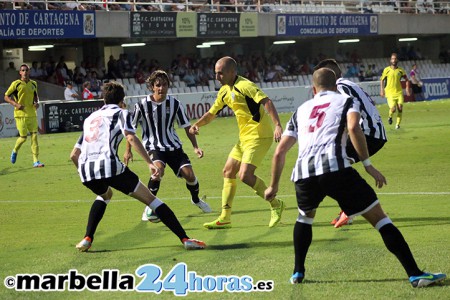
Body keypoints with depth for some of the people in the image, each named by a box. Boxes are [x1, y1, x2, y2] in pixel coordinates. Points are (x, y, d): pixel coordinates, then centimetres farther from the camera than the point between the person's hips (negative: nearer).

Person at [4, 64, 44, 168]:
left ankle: (36, 161, -2)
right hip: (20, 114, -4)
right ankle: (15, 151, 27)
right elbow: (6, 97, 0)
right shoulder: (16, 84, -5)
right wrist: (16, 104, -15)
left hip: (32, 114, 4)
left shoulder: (33, 84, 9)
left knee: (34, 136, -4)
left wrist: (37, 102, 4)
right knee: (23, 137, -6)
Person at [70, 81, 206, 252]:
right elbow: (131, 137, -7)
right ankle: (185, 239, -5)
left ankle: (87, 239, 25)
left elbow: (74, 154, 29)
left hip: (85, 170, 5)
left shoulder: (91, 118, 31)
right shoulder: (120, 113, 14)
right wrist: (150, 163, -10)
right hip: (109, 165, -5)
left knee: (105, 195, 38)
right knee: (150, 199, 3)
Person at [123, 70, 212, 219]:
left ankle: (196, 200, 26)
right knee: (158, 169, -33)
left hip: (173, 145, 3)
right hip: (153, 146, -3)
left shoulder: (174, 103, -6)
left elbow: (187, 126, 3)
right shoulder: (142, 105, -12)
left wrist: (195, 147, -5)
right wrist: (128, 150, -2)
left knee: (189, 174, -9)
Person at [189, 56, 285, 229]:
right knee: (228, 171, 10)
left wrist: (277, 125, -39)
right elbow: (211, 113, 23)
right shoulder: (224, 91, 12)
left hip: (259, 136, -10)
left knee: (245, 175, -18)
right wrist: (197, 125, 4)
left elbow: (267, 102, -27)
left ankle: (275, 205, 0)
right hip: (245, 137, 10)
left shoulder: (244, 85, -16)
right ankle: (225, 218, 17)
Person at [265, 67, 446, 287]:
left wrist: (274, 186, 40)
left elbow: (279, 152, 28)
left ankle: (298, 272, 31)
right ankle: (415, 274, -7)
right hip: (335, 168, -4)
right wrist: (368, 166, -2)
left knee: (305, 216, 35)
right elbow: (353, 128, -4)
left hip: (303, 173, 4)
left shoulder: (301, 110, 30)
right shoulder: (346, 101, 19)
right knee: (378, 217, 1)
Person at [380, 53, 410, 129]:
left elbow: (406, 80, 15)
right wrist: (382, 90, 0)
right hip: (390, 93, -2)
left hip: (399, 92, 2)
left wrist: (407, 88, 3)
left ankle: (398, 124, 8)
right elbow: (382, 80, 8)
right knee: (393, 108, -15)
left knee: (400, 108, -8)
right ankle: (390, 116, 20)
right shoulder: (386, 70, 1)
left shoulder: (400, 70, 5)